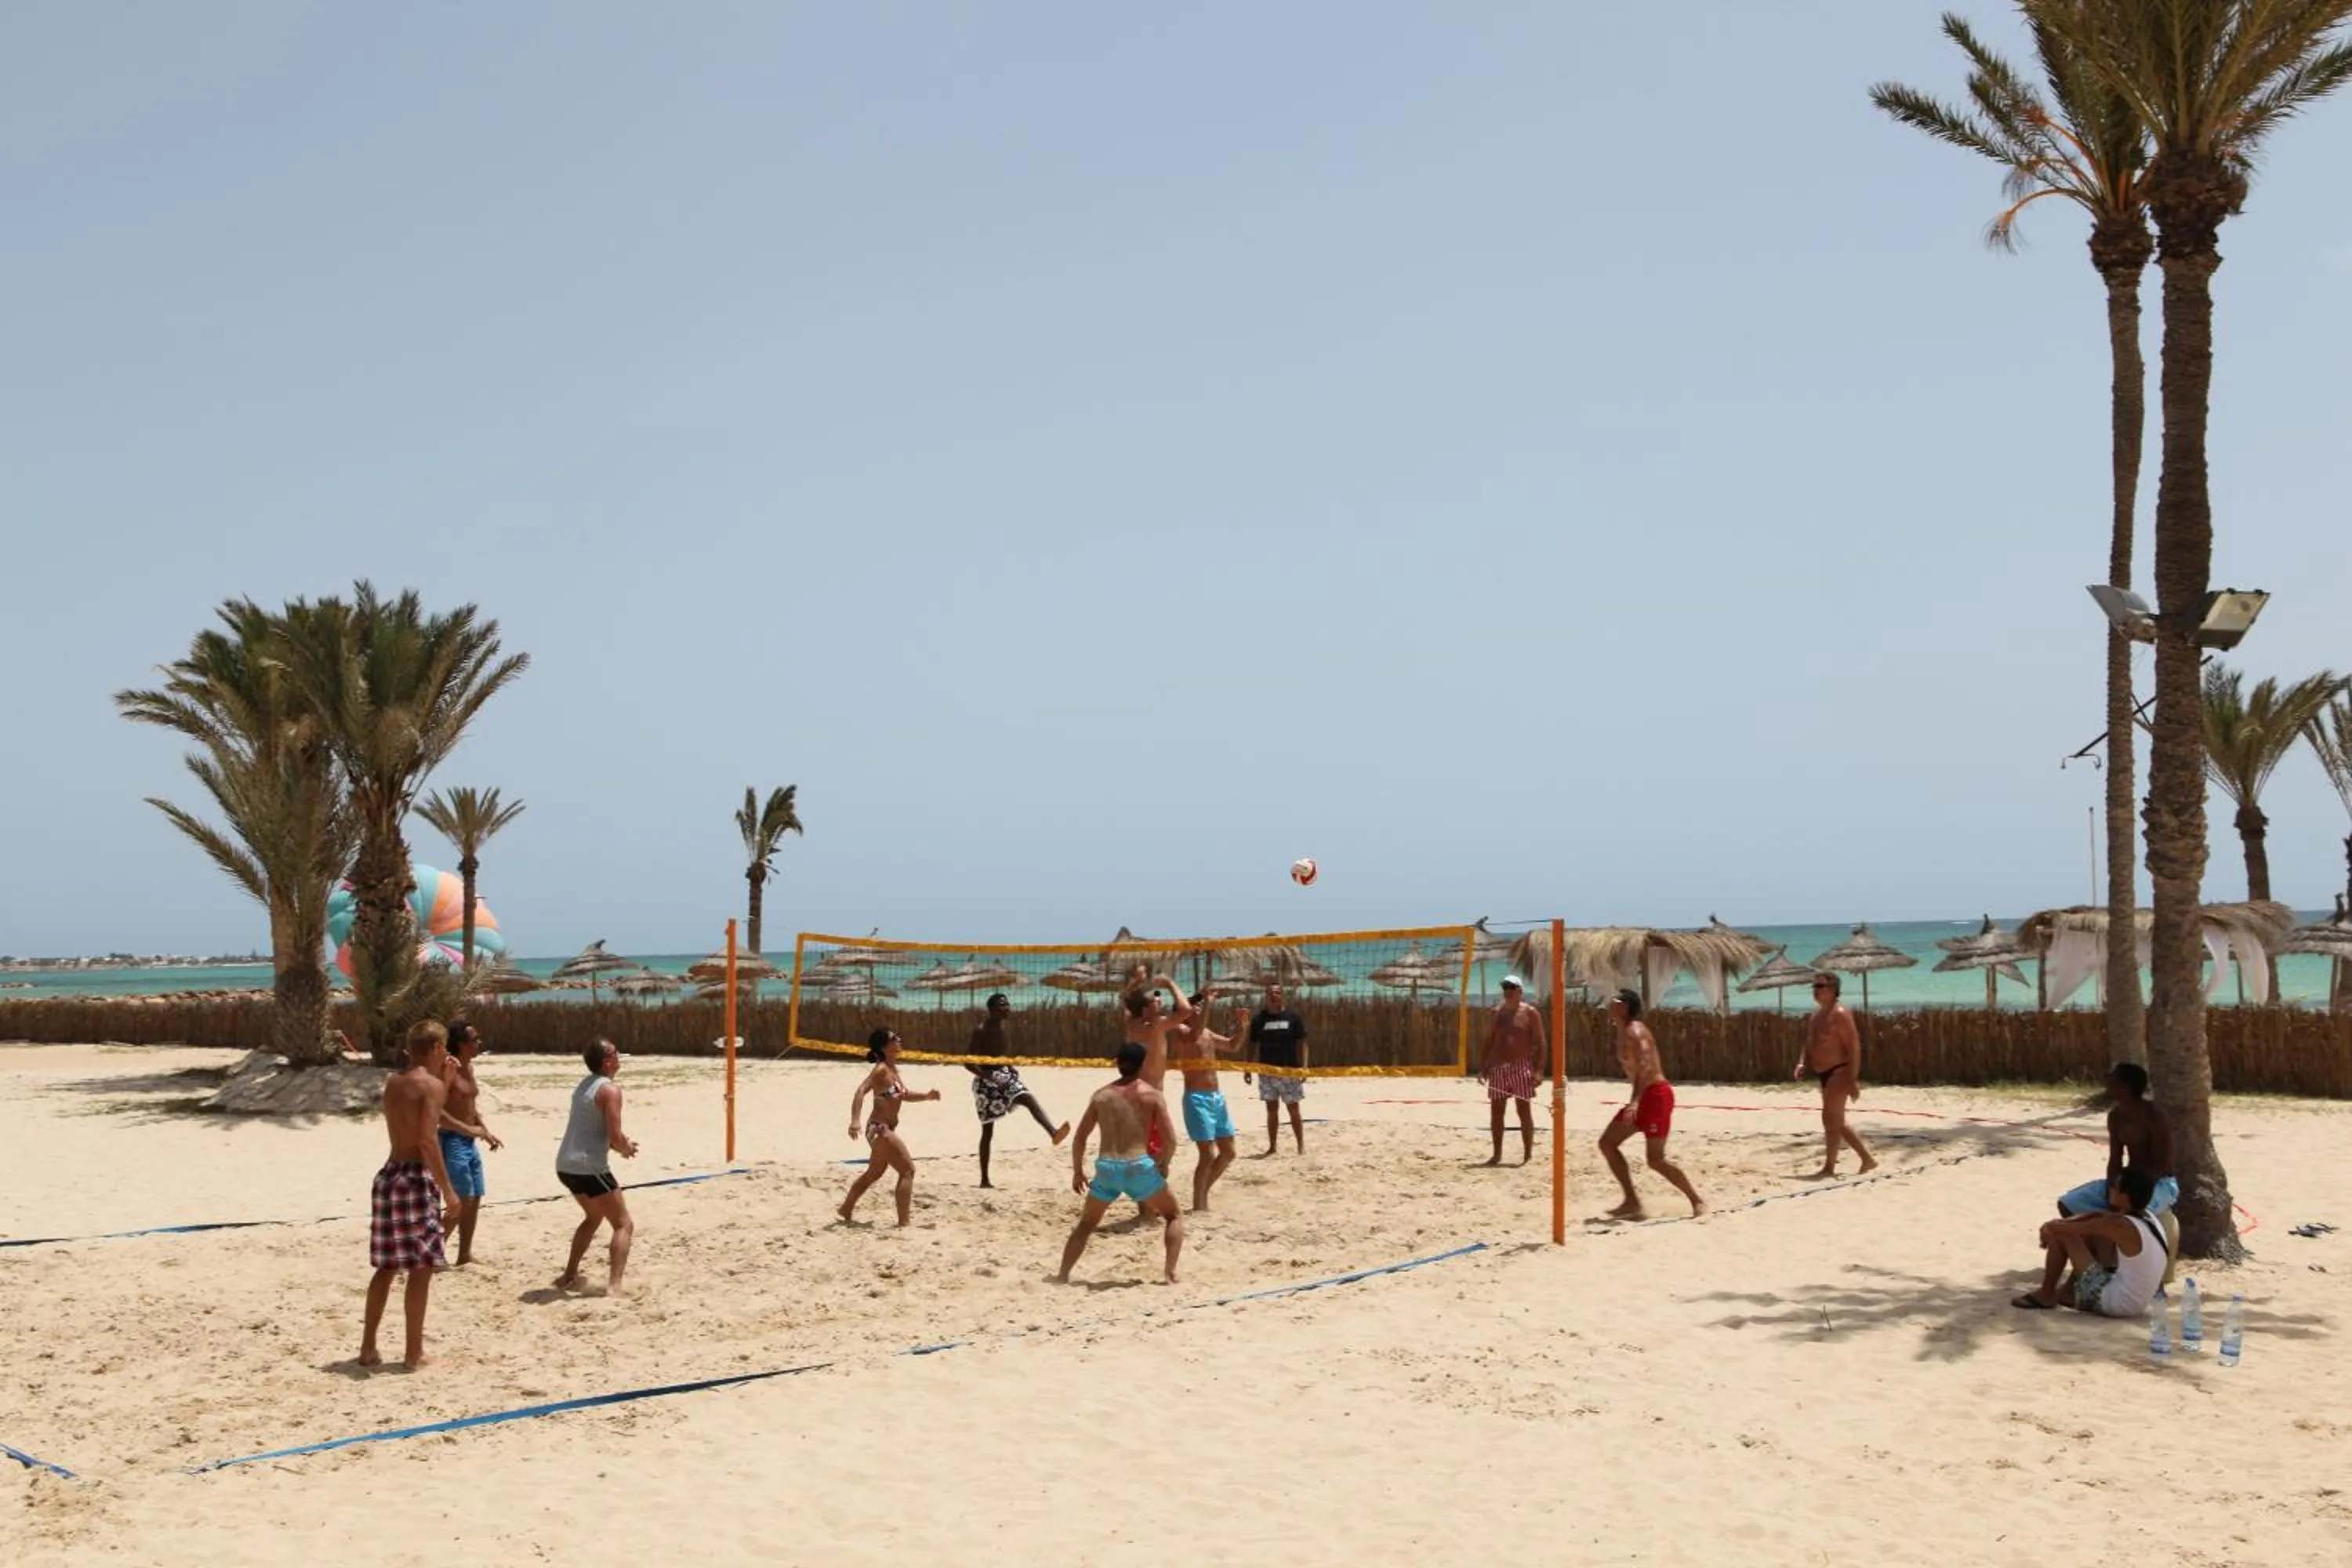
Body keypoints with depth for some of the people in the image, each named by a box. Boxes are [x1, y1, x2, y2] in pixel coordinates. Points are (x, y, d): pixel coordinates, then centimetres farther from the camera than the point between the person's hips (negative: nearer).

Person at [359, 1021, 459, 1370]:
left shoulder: (392, 1083, 14)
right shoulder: (431, 1085, -11)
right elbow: (427, 1141, -20)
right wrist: (448, 1189, -17)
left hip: (390, 1174, 8)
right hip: (416, 1177, -8)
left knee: (386, 1266, 16)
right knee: (421, 1268, -1)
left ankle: (368, 1348, 19)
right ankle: (414, 1354, 1)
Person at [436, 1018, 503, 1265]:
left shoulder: (469, 1067, 11)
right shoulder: (449, 1068, -17)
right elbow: (436, 1111, -24)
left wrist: (486, 1132, 12)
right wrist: (468, 1130, -23)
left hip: (470, 1143, 9)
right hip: (453, 1142, -9)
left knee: (475, 1201, 12)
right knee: (462, 1203, -8)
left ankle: (465, 1255, 21)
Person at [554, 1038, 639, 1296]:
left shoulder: (583, 1085, 14)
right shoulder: (610, 1089, -13)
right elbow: (615, 1136, -18)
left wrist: (618, 1143, 15)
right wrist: (626, 1147, 3)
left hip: (566, 1165, 9)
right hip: (589, 1168, -9)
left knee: (594, 1217, 30)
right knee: (624, 1224, -1)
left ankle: (569, 1275, 32)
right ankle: (615, 1284, -14)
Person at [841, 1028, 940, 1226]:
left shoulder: (893, 1069, 10)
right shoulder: (881, 1069, -18)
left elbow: (905, 1095, 21)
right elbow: (861, 1092, -30)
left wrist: (927, 1095, 3)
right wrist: (855, 1120, -41)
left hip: (885, 1129, 10)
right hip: (879, 1129, -10)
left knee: (875, 1173, 26)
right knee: (908, 1170, -10)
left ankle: (846, 1210, 42)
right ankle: (904, 1222, -10)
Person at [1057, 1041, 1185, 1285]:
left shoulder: (1102, 1095, 12)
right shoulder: (1152, 1095, 3)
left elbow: (1080, 1138, 11)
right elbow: (1170, 1139, -4)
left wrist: (1077, 1171, 23)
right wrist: (1163, 1164, 14)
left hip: (1107, 1168, 2)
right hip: (1139, 1167, -2)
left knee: (1086, 1224, 24)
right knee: (1174, 1216, 19)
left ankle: (1062, 1276, 14)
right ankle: (1170, 1273, 3)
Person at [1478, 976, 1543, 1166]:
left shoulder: (1530, 1013, -2)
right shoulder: (1497, 1013, 13)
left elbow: (1540, 1043, -5)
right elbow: (1489, 1041, 17)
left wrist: (1539, 1070, -13)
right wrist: (1484, 1067, 10)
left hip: (1521, 1066, -5)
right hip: (1497, 1067, 5)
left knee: (1524, 1111, -2)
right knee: (1496, 1112, 5)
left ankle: (1528, 1154, 4)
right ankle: (1497, 1154, 13)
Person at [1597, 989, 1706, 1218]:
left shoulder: (1634, 1032, -16)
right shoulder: (1624, 1033, 14)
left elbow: (1646, 1066, -29)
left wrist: (1635, 1101, -38)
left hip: (1655, 1095, -10)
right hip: (1644, 1098, 10)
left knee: (1656, 1159, -11)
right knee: (1607, 1143, 6)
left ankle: (1697, 1201, 2)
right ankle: (1631, 1201, 6)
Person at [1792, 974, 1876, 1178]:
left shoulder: (1839, 1014, -15)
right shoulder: (1816, 1015, 15)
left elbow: (1854, 1046, -19)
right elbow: (1810, 1043, 23)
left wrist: (1853, 1079, -24)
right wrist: (1803, 1063, 4)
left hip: (1839, 1073, -10)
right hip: (1825, 1075, 10)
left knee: (1831, 1120, -10)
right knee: (1837, 1123, 14)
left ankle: (1829, 1167, -5)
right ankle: (1868, 1160, 22)